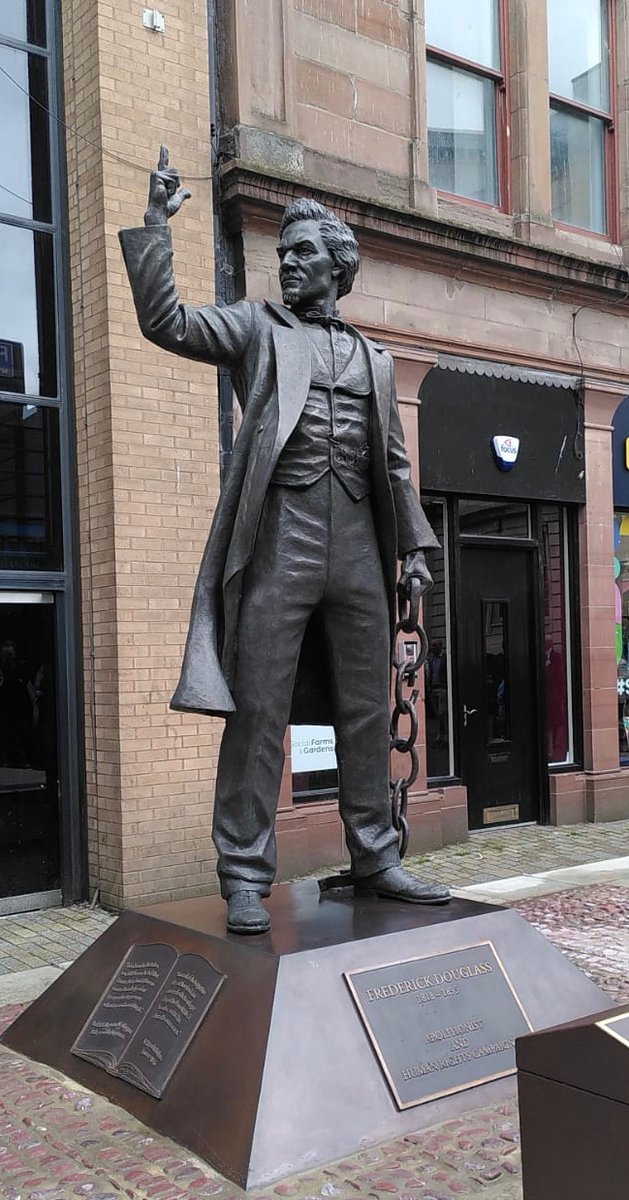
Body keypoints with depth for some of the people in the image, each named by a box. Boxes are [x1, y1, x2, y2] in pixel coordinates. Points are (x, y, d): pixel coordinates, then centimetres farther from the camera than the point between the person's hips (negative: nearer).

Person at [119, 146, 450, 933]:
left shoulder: (374, 358, 21)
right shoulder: (256, 327, 12)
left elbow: (394, 462, 19)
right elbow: (164, 321, -1)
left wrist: (413, 544, 11)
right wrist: (155, 223, -7)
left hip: (358, 546, 4)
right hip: (279, 537, -3)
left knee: (366, 712, 8)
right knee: (258, 712, -4)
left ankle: (375, 859, 19)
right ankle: (245, 877, 3)